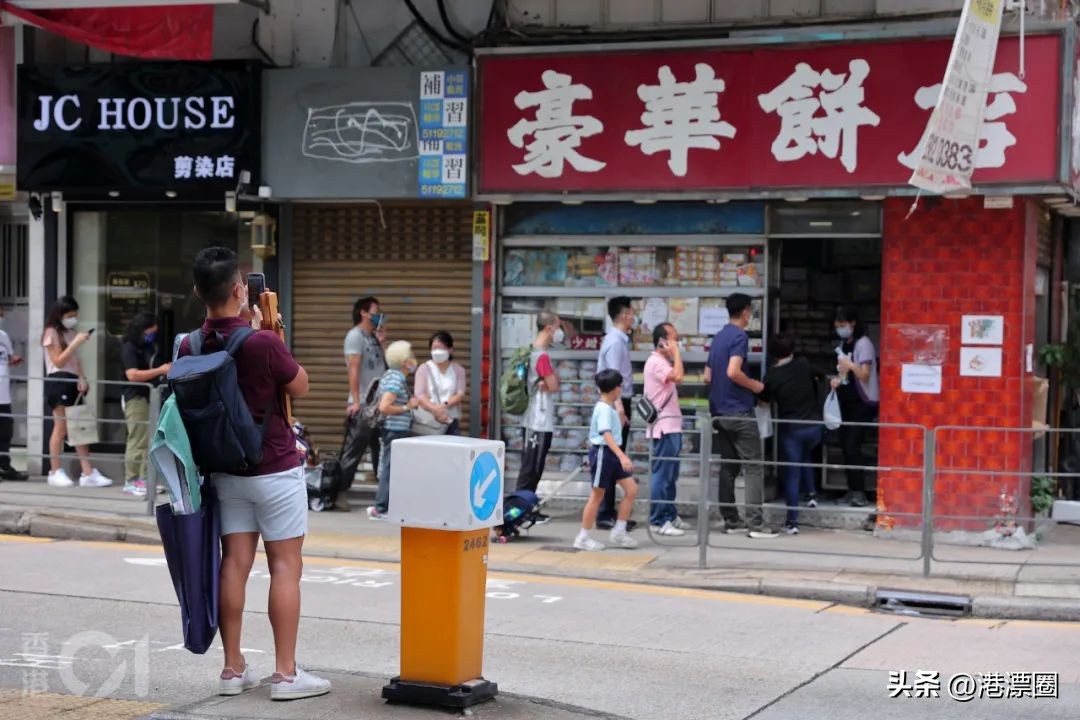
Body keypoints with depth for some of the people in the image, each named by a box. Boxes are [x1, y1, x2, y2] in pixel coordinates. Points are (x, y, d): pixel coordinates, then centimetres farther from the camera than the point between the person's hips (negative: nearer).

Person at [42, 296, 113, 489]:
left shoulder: (72, 333, 19)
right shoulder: (51, 333, -3)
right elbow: (58, 361, -10)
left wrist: (82, 379, 1)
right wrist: (76, 343, -16)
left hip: (73, 382, 7)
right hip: (58, 381, -7)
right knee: (61, 428, -6)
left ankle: (88, 473, -1)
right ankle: (55, 472, 2)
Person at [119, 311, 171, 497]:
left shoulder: (151, 347, 16)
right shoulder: (129, 348, -9)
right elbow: (133, 374, -20)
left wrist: (166, 369, 13)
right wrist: (160, 370, -19)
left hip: (150, 397, 8)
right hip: (136, 398, -8)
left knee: (151, 441, 7)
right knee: (138, 441, -7)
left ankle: (143, 480, 11)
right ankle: (131, 481, -2)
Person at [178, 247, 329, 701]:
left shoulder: (189, 348, -4)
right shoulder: (263, 343, -22)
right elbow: (300, 387, -5)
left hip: (225, 471, 6)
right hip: (275, 470, -5)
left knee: (234, 563, 9)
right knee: (285, 565, 1)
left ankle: (234, 669, 13)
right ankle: (286, 674, 2)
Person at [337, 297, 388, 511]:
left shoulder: (373, 337, 16)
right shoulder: (355, 335, -6)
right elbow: (354, 369, -14)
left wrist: (381, 343, 8)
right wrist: (355, 401, -19)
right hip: (363, 405, -8)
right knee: (354, 450, -5)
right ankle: (341, 493, 0)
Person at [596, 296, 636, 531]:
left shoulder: (620, 340, 15)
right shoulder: (615, 342, -16)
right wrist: (619, 409, -28)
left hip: (619, 403, 10)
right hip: (617, 404, -10)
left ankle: (609, 512, 18)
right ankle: (605, 515, -6)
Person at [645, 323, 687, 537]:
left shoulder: (664, 362, 18)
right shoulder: (655, 362, -13)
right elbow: (678, 376, -27)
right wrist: (676, 353, -18)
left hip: (672, 426, 10)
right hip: (664, 426, -10)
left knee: (671, 475, 14)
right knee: (662, 474, -8)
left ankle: (670, 515, 21)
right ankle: (657, 521, -7)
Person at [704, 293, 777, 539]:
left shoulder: (718, 337, 14)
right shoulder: (740, 336, -12)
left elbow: (708, 377, 17)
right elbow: (733, 371, -24)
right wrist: (754, 385, -9)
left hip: (719, 411, 8)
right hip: (739, 411, -8)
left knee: (728, 466, 10)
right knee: (753, 467, -6)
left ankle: (731, 520, 11)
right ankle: (755, 522, -11)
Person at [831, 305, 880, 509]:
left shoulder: (863, 343, -12)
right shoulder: (844, 344, 13)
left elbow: (864, 375, -17)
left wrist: (851, 366, -34)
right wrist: (838, 380, 3)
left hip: (863, 403, -8)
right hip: (847, 401, 8)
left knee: (852, 446, -15)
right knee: (845, 445, 5)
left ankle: (859, 493, -13)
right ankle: (852, 490, 11)